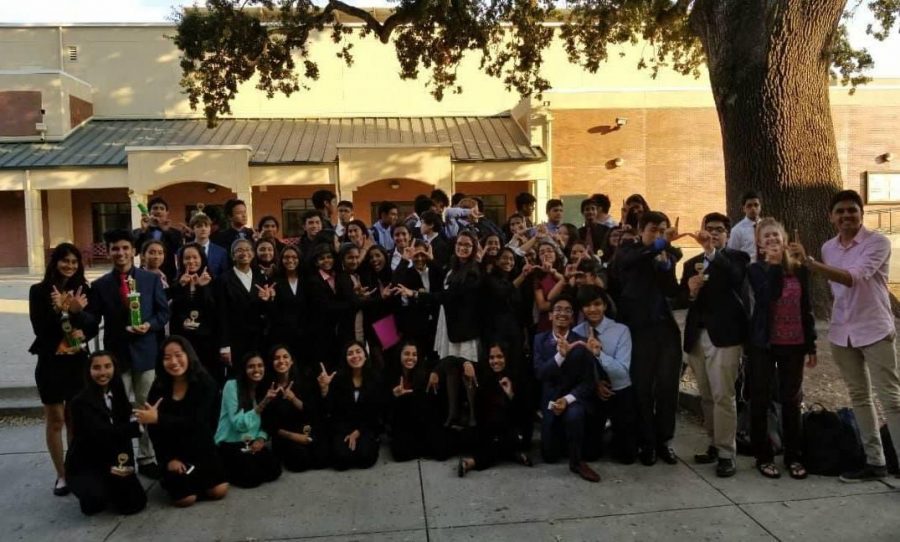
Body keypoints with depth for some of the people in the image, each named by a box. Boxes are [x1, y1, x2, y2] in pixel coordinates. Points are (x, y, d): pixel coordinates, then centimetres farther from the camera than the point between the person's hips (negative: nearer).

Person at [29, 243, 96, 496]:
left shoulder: (83, 290, 2)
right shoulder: (39, 291, -4)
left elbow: (94, 327, -2)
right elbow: (39, 329, -9)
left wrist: (79, 312, -19)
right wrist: (58, 310, -22)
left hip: (78, 362, 2)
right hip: (51, 364, -2)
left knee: (76, 419, 10)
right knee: (55, 420, 7)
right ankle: (62, 475, 16)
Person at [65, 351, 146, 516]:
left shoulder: (118, 396, 3)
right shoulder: (81, 401, -16)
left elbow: (123, 431, -3)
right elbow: (102, 434, -28)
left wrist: (126, 461, -19)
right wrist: (138, 424, -36)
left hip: (114, 462, 5)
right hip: (83, 466, -5)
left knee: (135, 503, -12)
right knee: (96, 499, -32)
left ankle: (108, 489, 19)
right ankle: (90, 497, 5)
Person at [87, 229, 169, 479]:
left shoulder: (151, 279, 3)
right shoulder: (100, 285, 4)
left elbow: (164, 312, 2)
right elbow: (92, 320, 0)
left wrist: (149, 325, -15)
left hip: (146, 352, 0)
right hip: (116, 354, 0)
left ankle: (146, 458, 20)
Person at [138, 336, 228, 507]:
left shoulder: (205, 384, -14)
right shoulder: (159, 387, -6)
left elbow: (196, 422, -25)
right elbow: (153, 429, -6)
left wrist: (158, 418, -34)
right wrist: (169, 459, -14)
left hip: (201, 449, 0)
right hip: (173, 452, 0)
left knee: (219, 491, -9)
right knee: (185, 499, -13)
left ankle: (196, 478, 23)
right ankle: (170, 479, 21)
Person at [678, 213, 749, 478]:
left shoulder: (736, 258, 3)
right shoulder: (691, 263, 17)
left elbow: (735, 278, -20)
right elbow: (682, 299, 9)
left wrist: (711, 250, -29)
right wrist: (691, 291, -13)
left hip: (723, 336, -5)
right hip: (696, 336, 5)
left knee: (723, 396, -7)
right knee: (707, 397, 11)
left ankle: (727, 453, 0)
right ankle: (714, 444, 23)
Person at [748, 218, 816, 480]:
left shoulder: (799, 269, 5)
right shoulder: (757, 269, -3)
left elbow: (806, 308, 8)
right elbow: (770, 295, -22)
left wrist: (811, 345, 6)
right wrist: (774, 264, -19)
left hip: (793, 344, 2)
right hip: (763, 343, -2)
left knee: (792, 400, 8)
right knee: (760, 400, 3)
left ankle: (794, 456, 19)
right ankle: (763, 456, 14)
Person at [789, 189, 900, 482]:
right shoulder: (828, 248, 7)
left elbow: (853, 278, -27)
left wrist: (809, 262, -35)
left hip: (874, 330, -6)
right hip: (841, 332, 6)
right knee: (859, 397, 12)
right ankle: (874, 460, 21)